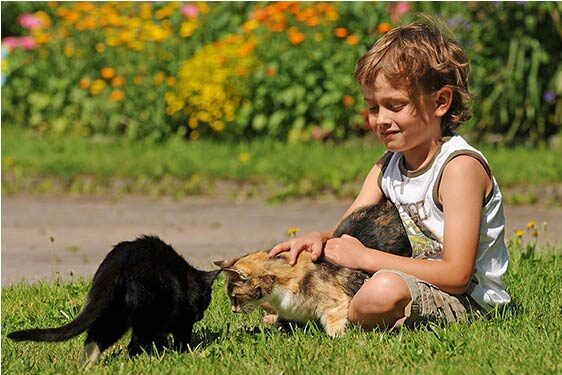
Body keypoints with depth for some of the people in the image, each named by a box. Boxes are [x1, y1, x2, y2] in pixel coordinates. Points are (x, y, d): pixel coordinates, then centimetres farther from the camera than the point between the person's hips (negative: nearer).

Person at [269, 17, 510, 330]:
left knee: (385, 290, -37)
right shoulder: (388, 166, 9)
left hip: (468, 301, -9)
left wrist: (365, 257, -21)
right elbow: (345, 233, 8)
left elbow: (456, 274, -23)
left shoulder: (460, 166, -17)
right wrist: (319, 238, -18)